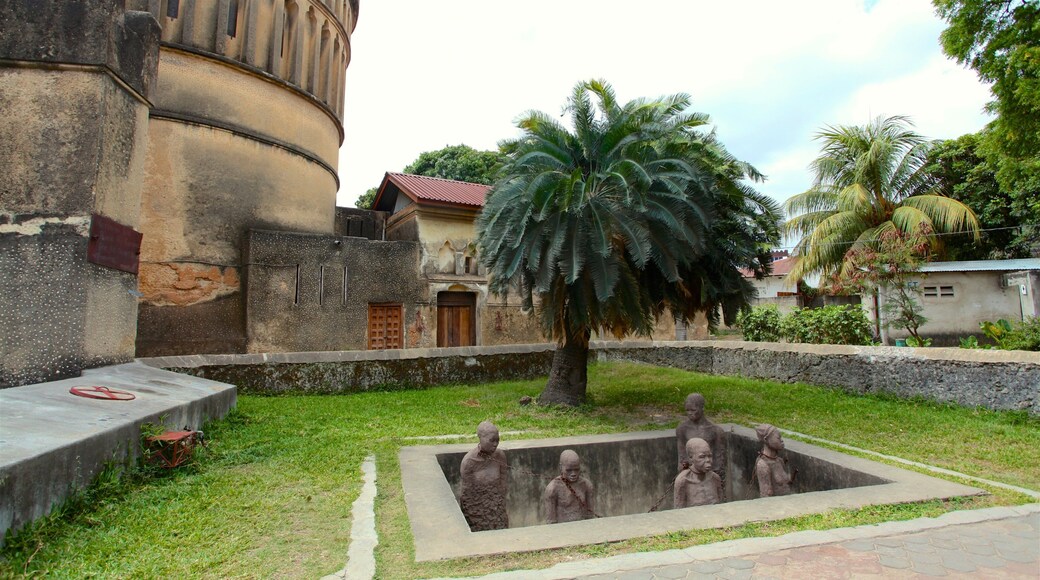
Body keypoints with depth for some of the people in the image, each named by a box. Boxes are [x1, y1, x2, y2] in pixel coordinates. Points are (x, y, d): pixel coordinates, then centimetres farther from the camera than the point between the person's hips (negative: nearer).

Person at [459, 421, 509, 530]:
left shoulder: (500, 455, -10)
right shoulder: (469, 461, -20)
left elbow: (502, 484, 0)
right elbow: (467, 491, -10)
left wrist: (502, 508, 5)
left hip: (497, 509, 3)